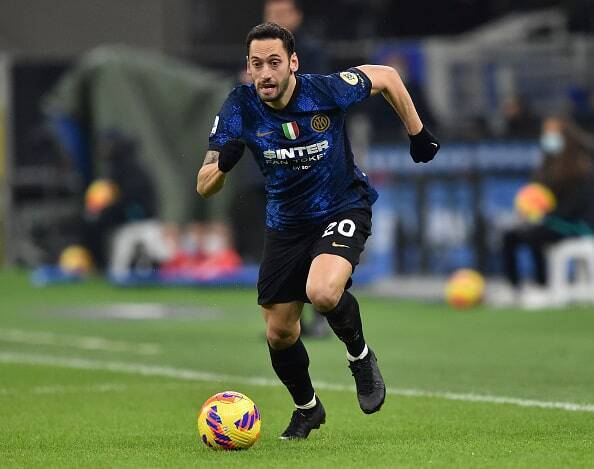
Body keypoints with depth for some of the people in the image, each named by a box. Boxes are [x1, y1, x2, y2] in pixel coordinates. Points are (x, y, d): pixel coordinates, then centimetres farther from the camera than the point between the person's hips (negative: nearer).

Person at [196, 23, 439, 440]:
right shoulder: (241, 108, -18)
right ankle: (307, 408, 36)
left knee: (323, 292, -32)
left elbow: (386, 77, -3)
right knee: (279, 334, 7)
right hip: (287, 222, 4)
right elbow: (204, 187, -18)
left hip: (344, 209, -4)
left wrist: (418, 134, 4)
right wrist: (222, 164, -40)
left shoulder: (327, 91, -23)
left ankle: (360, 356, 0)